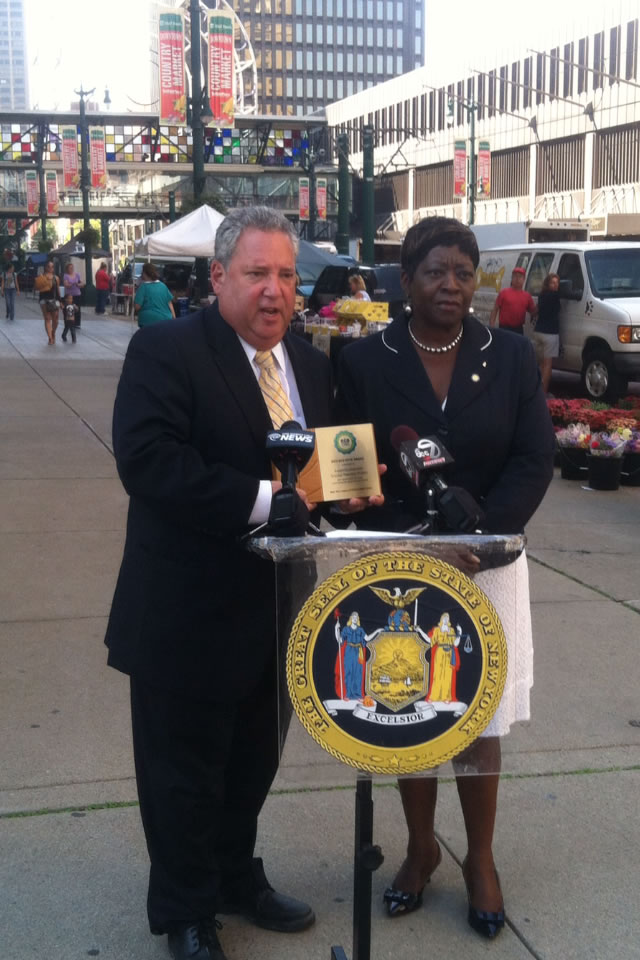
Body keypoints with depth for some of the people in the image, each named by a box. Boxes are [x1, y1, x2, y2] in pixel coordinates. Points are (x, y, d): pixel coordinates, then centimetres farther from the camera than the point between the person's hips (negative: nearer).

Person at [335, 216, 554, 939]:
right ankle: (421, 848, 33)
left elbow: (535, 462, -5)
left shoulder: (511, 357, -2)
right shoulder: (365, 362, -5)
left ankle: (480, 860, 29)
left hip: (486, 568, 0)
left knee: (479, 724, 9)